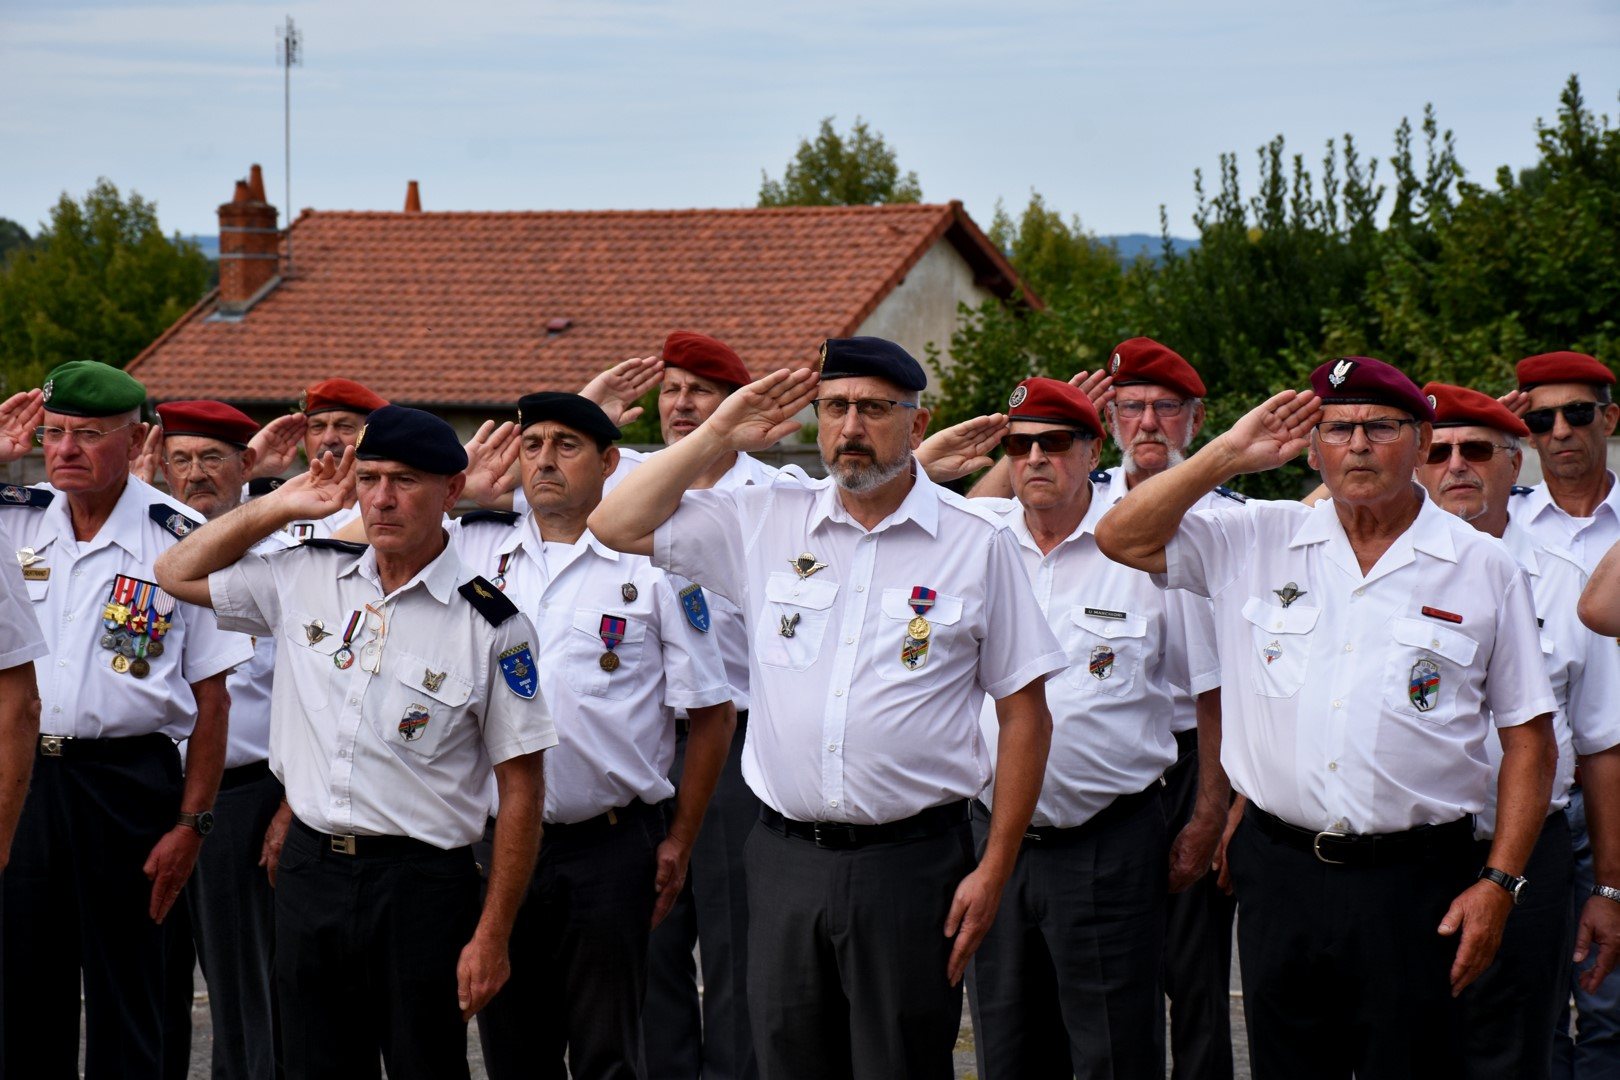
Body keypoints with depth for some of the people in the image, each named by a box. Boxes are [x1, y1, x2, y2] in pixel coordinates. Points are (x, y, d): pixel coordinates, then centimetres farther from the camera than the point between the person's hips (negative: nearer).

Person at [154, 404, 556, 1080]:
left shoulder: (490, 624, -7)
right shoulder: (305, 579, 6)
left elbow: (521, 788, -6)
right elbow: (177, 574, 19)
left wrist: (493, 935, -9)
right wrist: (280, 507, 8)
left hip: (421, 882, -4)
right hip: (309, 870, 4)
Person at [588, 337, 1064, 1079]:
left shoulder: (977, 545, 1)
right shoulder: (768, 520, 9)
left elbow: (1024, 714, 2)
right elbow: (619, 525, 11)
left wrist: (994, 868, -4)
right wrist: (719, 435, 5)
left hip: (912, 864, -3)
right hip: (785, 855, 3)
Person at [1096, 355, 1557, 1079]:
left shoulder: (1484, 569, 2)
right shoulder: (1260, 543, 9)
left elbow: (1528, 738, 4)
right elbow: (1123, 539, 4)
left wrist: (1500, 882, -4)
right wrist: (1230, 454, -1)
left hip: (1415, 881, -2)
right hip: (1280, 873, 2)